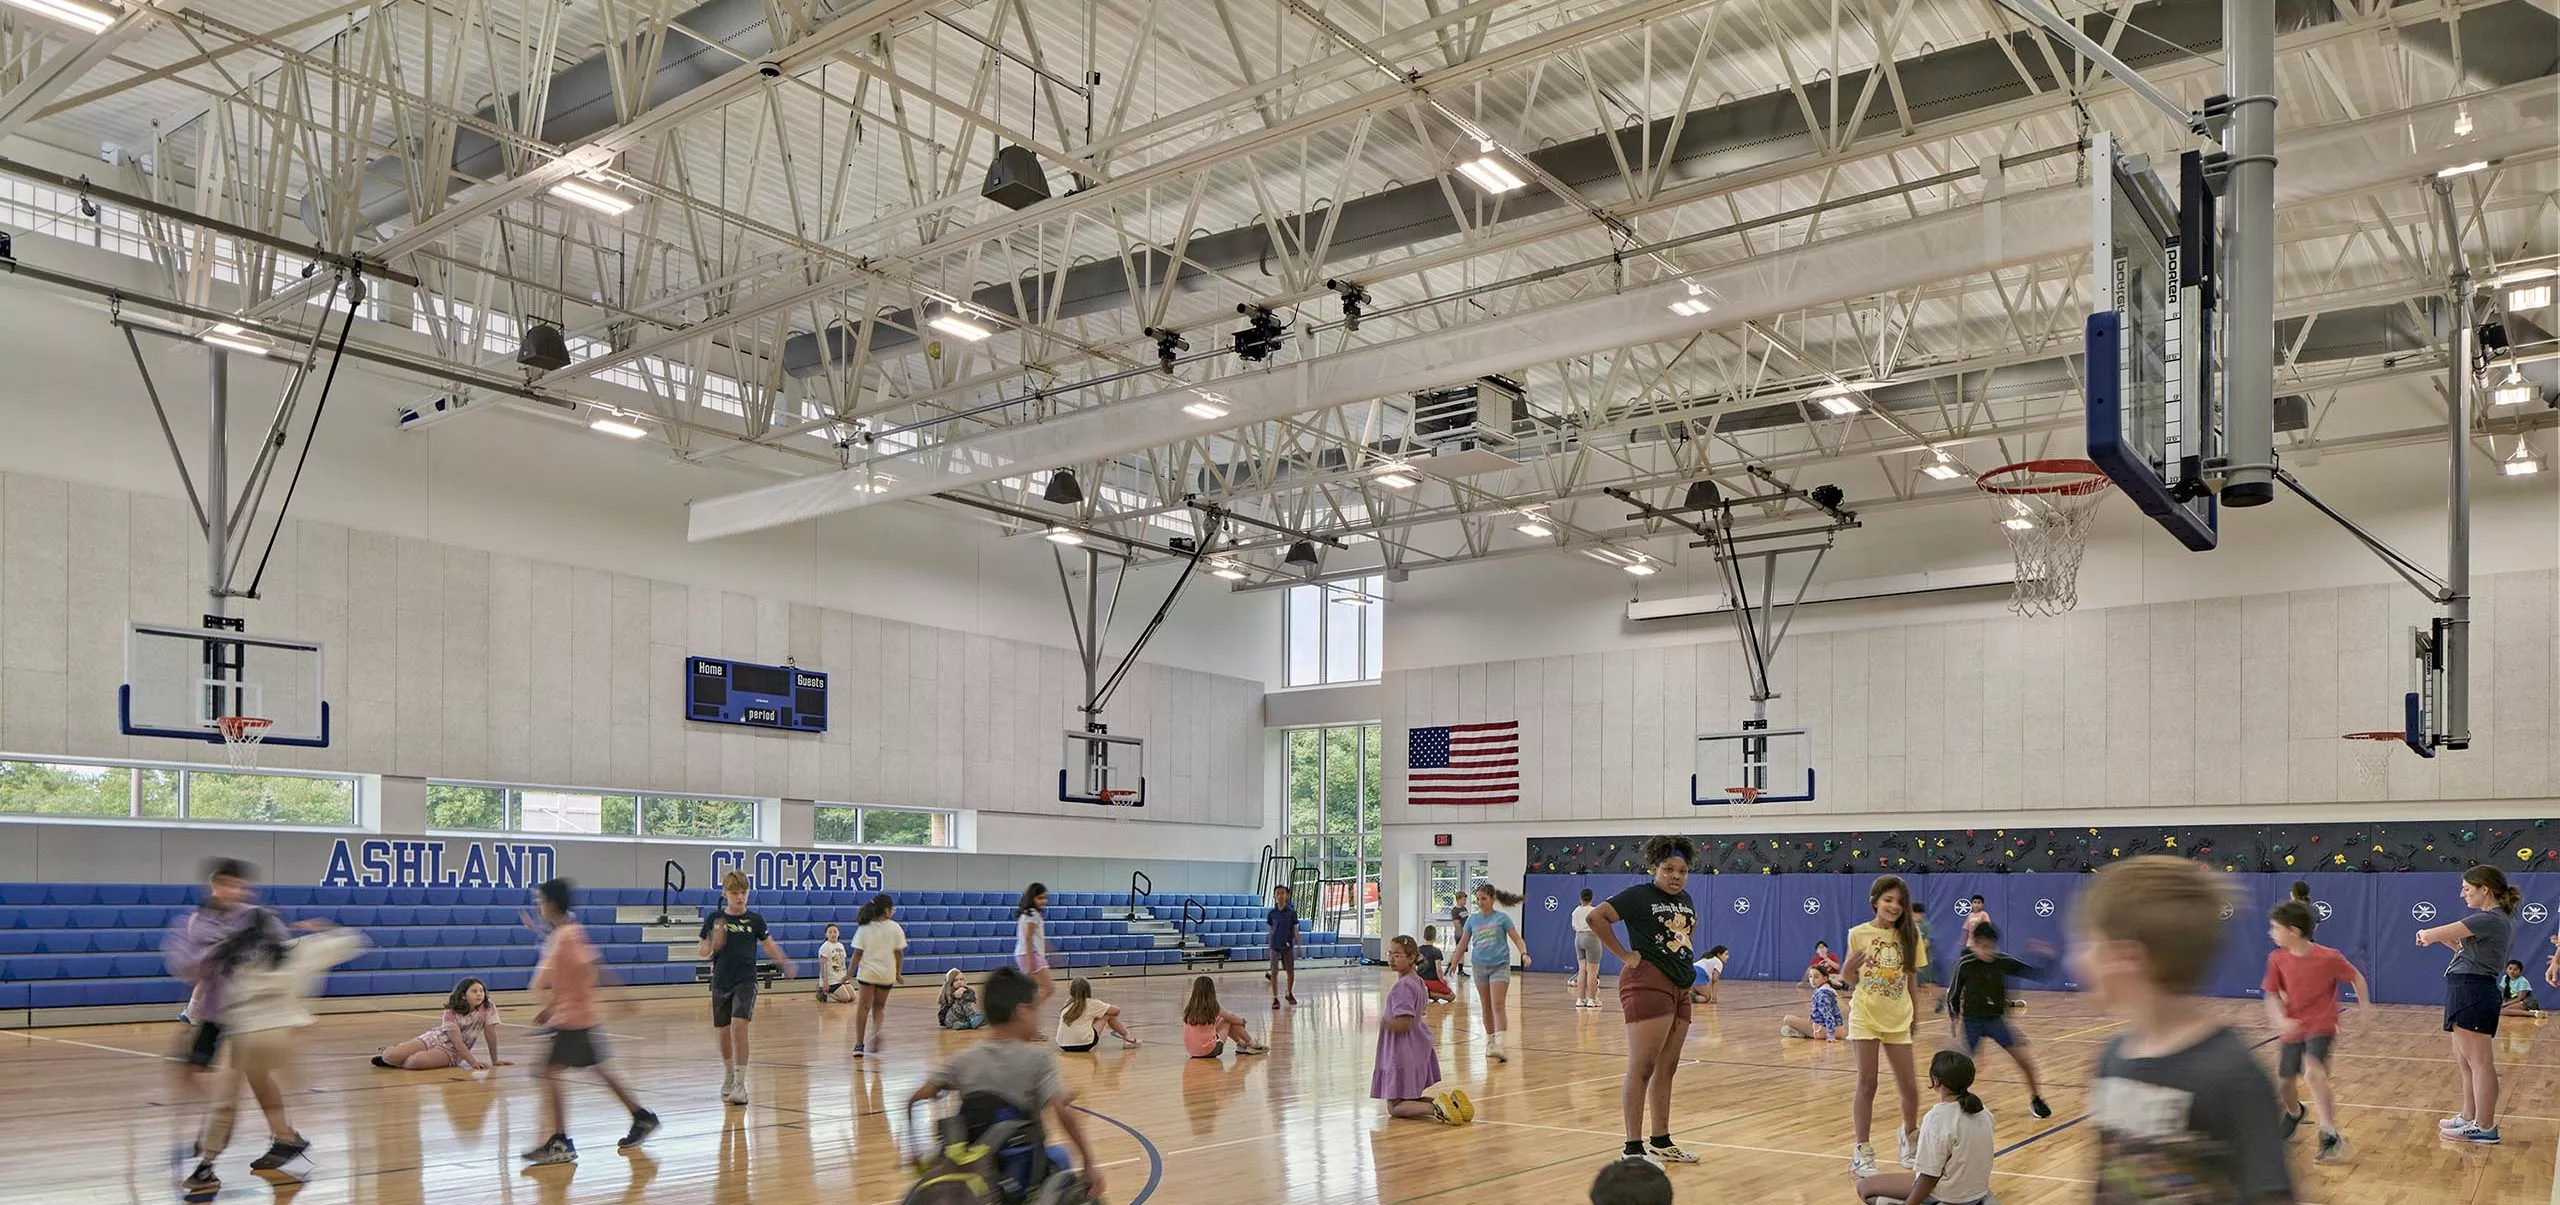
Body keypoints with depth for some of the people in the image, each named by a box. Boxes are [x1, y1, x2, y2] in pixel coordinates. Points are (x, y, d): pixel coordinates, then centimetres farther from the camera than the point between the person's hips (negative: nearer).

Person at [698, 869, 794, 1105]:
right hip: (721, 982, 2)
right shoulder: (714, 919, 0)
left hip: (746, 982, -2)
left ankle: (740, 1084, -15)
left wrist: (785, 964, -2)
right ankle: (728, 1076, 35)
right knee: (723, 1032, 11)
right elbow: (703, 951, 4)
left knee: (739, 1026, -18)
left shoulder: (755, 920, 0)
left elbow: (769, 946, 12)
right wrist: (714, 943, -18)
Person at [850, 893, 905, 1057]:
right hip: (887, 973, 0)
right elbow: (899, 953, -4)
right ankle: (878, 1029, -12)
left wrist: (850, 972, 2)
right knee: (879, 1006, 17)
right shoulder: (895, 928, -6)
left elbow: (858, 953, -7)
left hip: (867, 971, 0)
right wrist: (899, 972, 7)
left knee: (864, 1006, 8)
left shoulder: (864, 928, -5)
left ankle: (859, 1044, 4)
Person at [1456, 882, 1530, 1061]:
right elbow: (1463, 943, 15)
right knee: (1486, 1008, 10)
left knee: (1498, 1006, -14)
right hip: (1479, 966, 4)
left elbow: (1517, 939, -4)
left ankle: (1499, 1045, -21)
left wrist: (1524, 953, -22)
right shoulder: (1472, 919, 7)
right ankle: (1489, 1041, 22)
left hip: (1499, 965, -4)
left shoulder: (1502, 918, -3)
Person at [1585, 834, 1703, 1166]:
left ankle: (1661, 1142, 24)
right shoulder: (1639, 895, -8)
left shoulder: (1685, 899, 15)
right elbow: (1596, 918, -16)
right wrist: (1625, 955, -14)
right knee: (1642, 1068, -9)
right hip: (1648, 984, -8)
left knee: (1666, 1069, 14)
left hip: (1680, 987, 9)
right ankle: (1633, 1150, -8)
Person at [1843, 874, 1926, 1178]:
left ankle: (1908, 1135, 35)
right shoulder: (1859, 934, -5)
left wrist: (1915, 1015, 0)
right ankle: (1861, 1151, 9)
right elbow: (1849, 980, 2)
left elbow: (1911, 979, 6)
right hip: (1865, 1017, -2)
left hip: (1898, 1019, 2)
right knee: (1866, 1084, 1)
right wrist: (1848, 969, -20)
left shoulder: (1909, 935, -1)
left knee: (1909, 1087, 6)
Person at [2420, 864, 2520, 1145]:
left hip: (2473, 992, -11)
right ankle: (2469, 1117, 29)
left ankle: (2485, 1128, -1)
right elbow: (2464, 947, 22)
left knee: (2480, 1062, -5)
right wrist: (2436, 937, 7)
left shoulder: (2489, 919, -16)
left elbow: (2439, 933, -18)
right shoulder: (2499, 919, 17)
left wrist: (2426, 935, 3)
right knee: (2464, 1061, 19)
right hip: (2466, 992, 11)